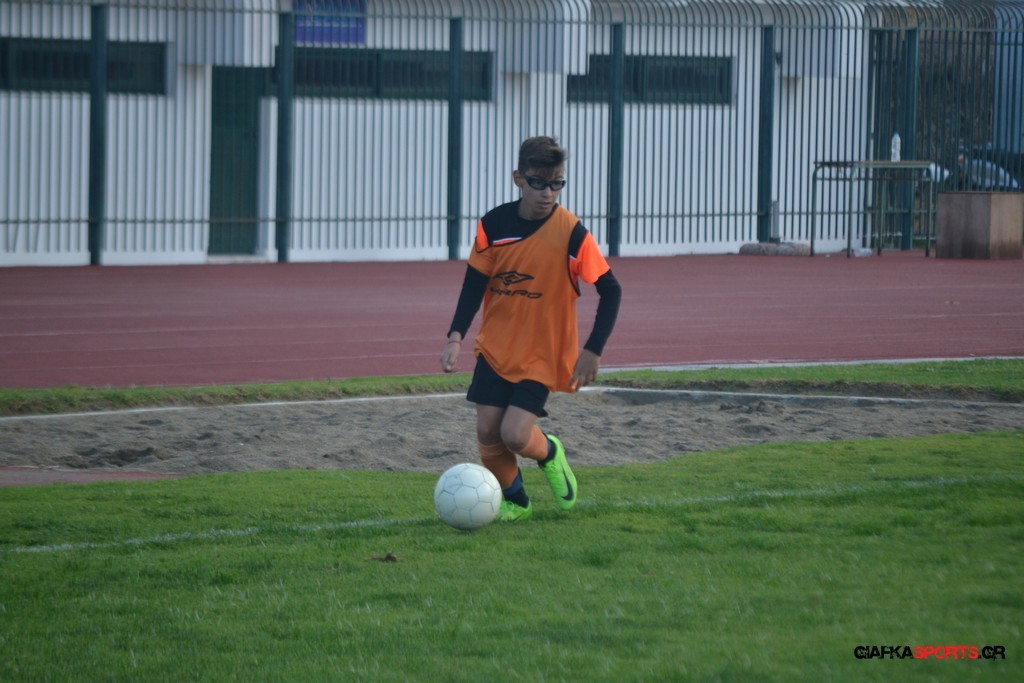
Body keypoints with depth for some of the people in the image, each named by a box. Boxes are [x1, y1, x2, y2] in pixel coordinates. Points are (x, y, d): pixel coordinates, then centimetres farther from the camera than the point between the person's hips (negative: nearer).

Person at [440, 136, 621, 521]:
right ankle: (514, 501, 22)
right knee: (487, 432, -3)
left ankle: (549, 454, 20)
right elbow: (475, 283, 2)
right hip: (495, 347, 3)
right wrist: (456, 337, -11)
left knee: (514, 434, -15)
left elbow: (610, 290, -9)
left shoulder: (571, 234, -14)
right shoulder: (493, 225, -5)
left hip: (543, 355, -3)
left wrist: (593, 350, -15)